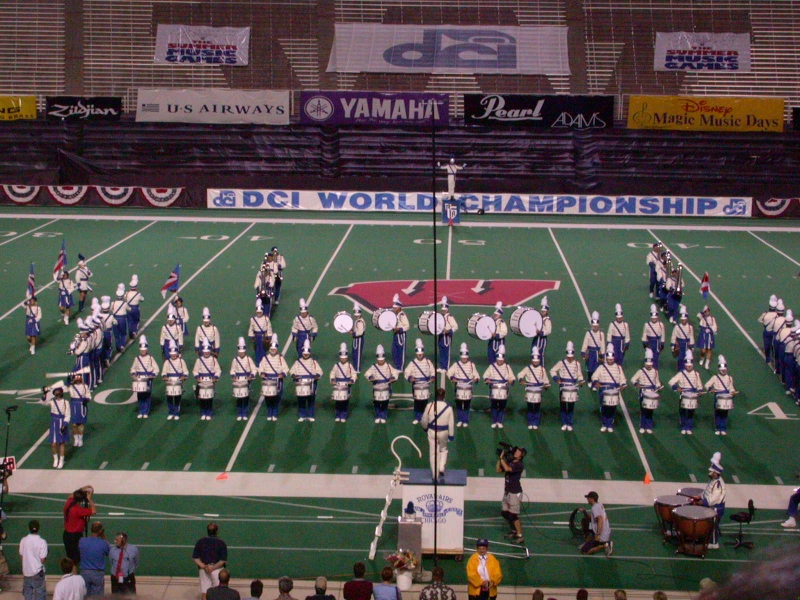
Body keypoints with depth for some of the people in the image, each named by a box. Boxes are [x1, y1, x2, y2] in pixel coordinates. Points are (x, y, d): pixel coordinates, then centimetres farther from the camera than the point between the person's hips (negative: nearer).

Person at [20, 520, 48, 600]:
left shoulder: (23, 540, -8)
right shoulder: (42, 542, -18)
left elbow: (21, 555, 1)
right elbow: (42, 559, -16)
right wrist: (45, 558, 5)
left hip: (26, 571, 3)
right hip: (37, 571, -3)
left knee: (27, 591, 17)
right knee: (39, 591, 8)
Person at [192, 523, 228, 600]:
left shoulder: (200, 542, 2)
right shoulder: (221, 543, -9)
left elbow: (195, 558, 0)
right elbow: (223, 560, -14)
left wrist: (203, 566, -9)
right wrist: (213, 568, -12)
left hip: (203, 570, 3)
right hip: (217, 570, -3)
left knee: (204, 594, 7)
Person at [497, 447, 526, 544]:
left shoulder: (519, 465, -16)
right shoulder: (509, 462, 8)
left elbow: (507, 469, -31)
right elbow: (498, 470, 10)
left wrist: (502, 458, -19)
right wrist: (500, 458, 1)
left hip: (515, 493, -9)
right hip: (507, 492, 9)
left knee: (513, 515, -9)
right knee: (504, 513, 16)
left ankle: (520, 536, -3)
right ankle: (514, 531, 33)